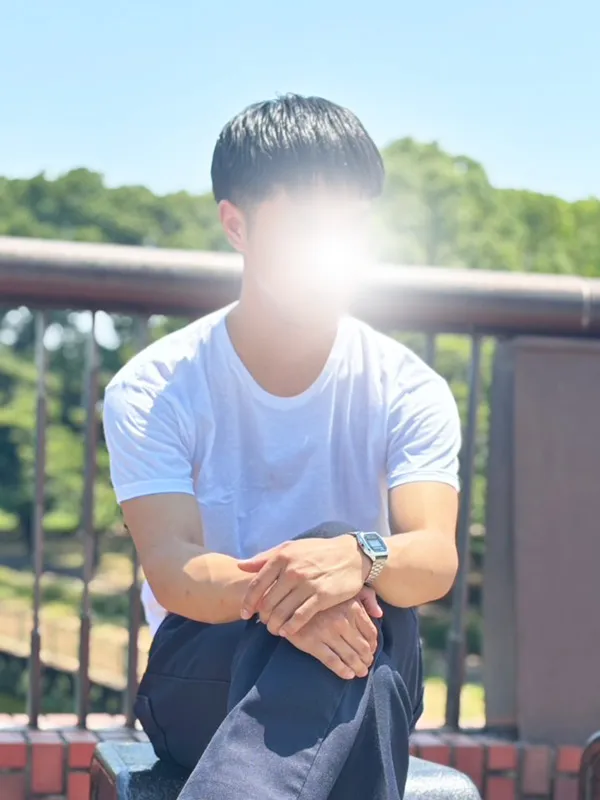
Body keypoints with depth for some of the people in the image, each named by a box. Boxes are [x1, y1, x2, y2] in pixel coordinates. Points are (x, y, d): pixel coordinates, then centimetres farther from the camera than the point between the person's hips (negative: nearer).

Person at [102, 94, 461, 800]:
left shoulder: (407, 391, 1)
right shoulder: (152, 391, -3)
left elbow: (437, 558, -16)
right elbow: (169, 568, -17)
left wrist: (359, 557, -42)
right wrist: (267, 596, -41)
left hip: (364, 693, 2)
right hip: (200, 679, -1)